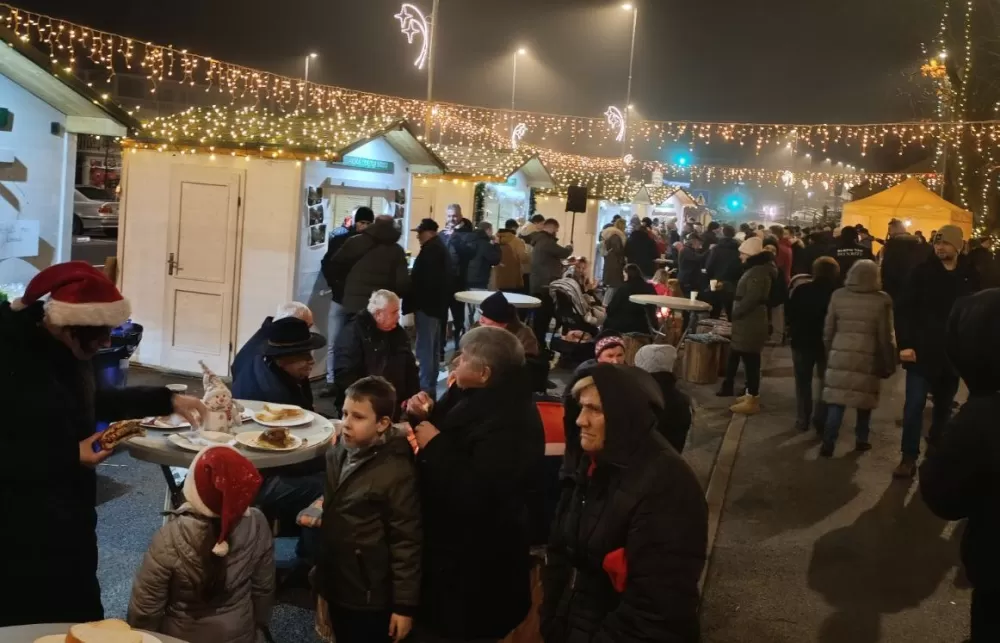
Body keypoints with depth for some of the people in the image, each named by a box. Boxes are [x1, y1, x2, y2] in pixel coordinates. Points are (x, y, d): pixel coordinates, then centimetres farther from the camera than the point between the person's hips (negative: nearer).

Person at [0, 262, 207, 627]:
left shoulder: (63, 351, 2)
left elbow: (90, 401, 20)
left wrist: (167, 401, 15)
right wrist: (71, 457, -23)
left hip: (70, 515, 8)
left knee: (82, 618, 16)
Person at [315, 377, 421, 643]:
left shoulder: (397, 472, -21)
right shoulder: (338, 453, 0)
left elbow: (406, 542, -18)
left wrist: (404, 604, -15)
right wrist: (320, 567, 17)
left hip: (370, 598, -7)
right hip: (336, 586, 7)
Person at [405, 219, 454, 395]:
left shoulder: (430, 250, -17)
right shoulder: (441, 247, 16)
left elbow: (421, 279, -22)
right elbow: (449, 276, 21)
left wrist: (411, 303, -13)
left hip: (427, 303, -11)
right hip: (437, 303, 11)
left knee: (425, 348, -9)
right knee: (433, 347, 15)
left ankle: (424, 388, -8)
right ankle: (431, 386, 23)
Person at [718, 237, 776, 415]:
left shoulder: (758, 272, -18)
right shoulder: (757, 268, 17)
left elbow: (750, 299, -24)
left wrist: (734, 314, -12)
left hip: (750, 323, -11)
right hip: (749, 322, 11)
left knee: (750, 360, -6)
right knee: (749, 360, 14)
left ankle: (752, 400, -1)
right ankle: (752, 394, 22)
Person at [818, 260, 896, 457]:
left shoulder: (838, 296, 0)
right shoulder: (881, 300, -7)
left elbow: (828, 330, 6)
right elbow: (885, 337, -3)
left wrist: (829, 353, 17)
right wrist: (888, 364, 5)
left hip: (840, 355, 2)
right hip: (868, 358, -1)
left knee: (836, 401, 4)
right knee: (864, 401, 14)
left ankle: (828, 444, 0)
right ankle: (861, 440, 23)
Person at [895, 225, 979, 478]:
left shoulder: (969, 276, 0)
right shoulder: (922, 272, -7)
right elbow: (905, 310, -8)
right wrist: (905, 344, -16)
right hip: (922, 351, -3)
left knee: (944, 406, 17)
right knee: (914, 405, -5)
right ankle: (909, 458, 3)